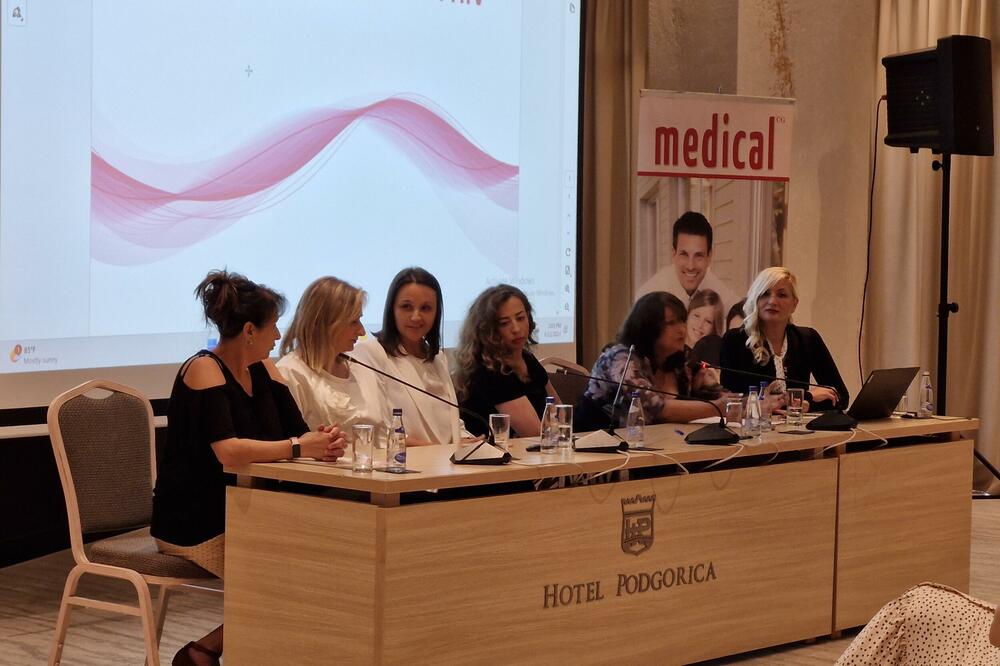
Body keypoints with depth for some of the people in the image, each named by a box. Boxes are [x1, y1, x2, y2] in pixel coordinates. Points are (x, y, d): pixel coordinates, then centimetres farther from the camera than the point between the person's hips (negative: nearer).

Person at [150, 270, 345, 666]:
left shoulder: (262, 369, 9)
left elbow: (297, 433, 4)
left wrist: (322, 442, -18)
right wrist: (299, 448, -26)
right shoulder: (205, 370, -15)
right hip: (194, 524, -8)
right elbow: (228, 451, -28)